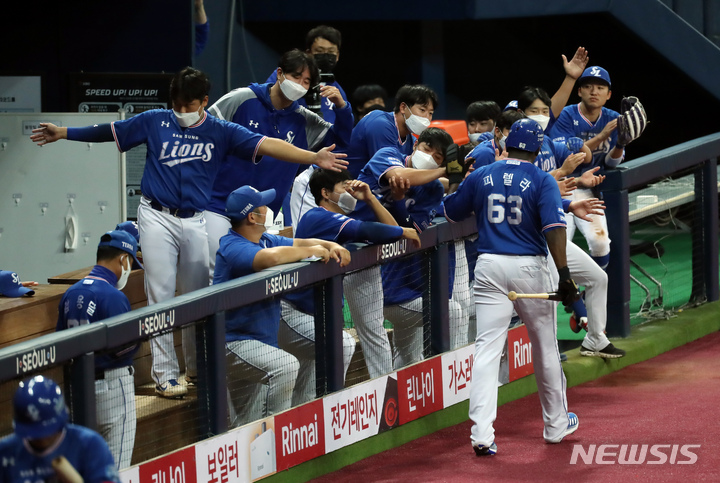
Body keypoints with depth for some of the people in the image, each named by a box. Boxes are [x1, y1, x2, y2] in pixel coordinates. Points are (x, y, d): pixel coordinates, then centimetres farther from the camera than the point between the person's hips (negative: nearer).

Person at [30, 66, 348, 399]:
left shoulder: (221, 132, 3)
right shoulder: (155, 122, 4)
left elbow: (265, 145, -6)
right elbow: (110, 132, 13)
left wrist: (313, 157, -17)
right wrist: (62, 133, 16)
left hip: (194, 221, 1)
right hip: (157, 217, -1)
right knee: (161, 296, -5)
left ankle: (197, 368, 24)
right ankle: (164, 375, -4)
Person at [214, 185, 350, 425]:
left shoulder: (265, 240, 11)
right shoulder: (234, 248, -21)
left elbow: (299, 243, 18)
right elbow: (272, 257, -39)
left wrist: (330, 246, -4)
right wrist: (311, 251, -23)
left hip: (263, 340, 11)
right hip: (232, 344, -11)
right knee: (285, 366, -29)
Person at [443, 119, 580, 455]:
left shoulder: (480, 177, 5)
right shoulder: (542, 181, -5)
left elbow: (451, 212, 19)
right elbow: (554, 228, -17)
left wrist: (459, 185, 37)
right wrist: (564, 274, -19)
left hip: (489, 266, 2)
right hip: (529, 268, -2)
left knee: (487, 348, -2)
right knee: (545, 347, 14)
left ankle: (482, 434, -16)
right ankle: (556, 425, 28)